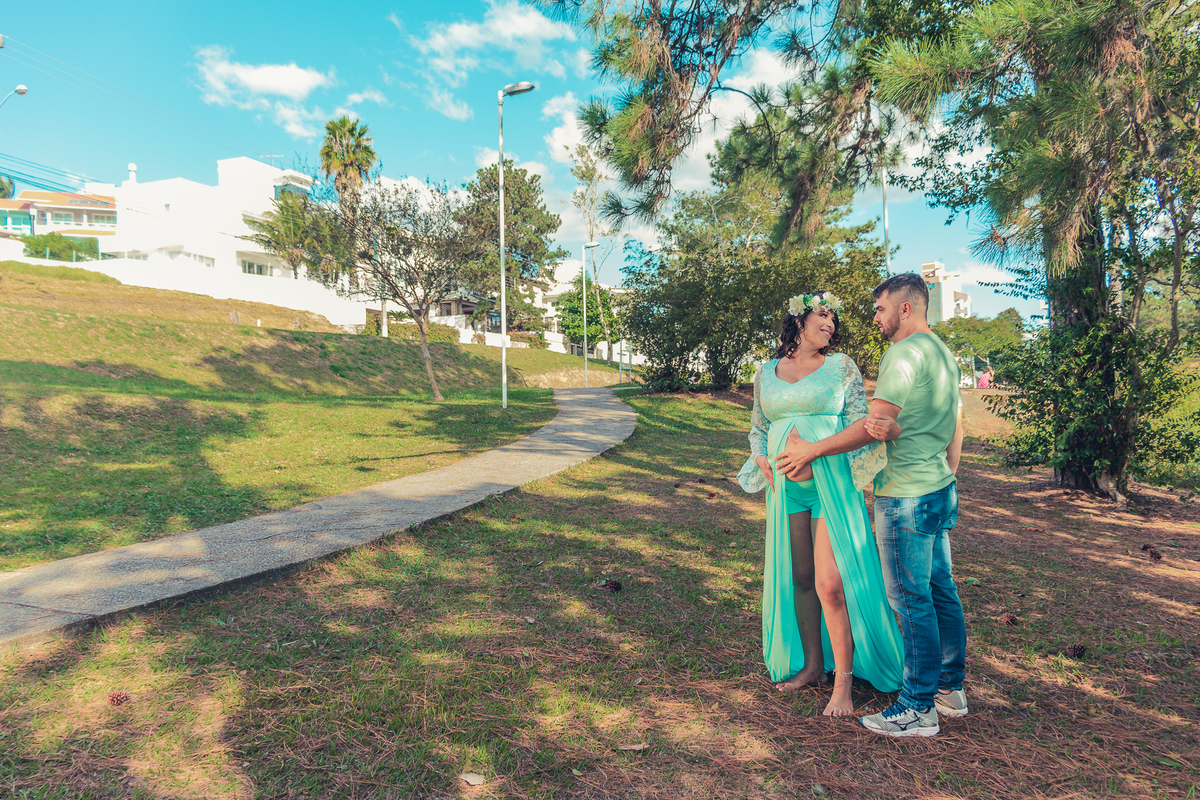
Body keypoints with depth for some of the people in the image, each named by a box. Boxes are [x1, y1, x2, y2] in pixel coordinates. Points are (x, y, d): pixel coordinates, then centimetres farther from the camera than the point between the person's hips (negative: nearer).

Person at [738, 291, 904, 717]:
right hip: (787, 487, 4)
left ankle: (843, 684, 6)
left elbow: (859, 425, -1)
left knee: (830, 585, -8)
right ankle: (812, 666, 26)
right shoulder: (766, 373, 11)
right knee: (799, 579, 10)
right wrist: (763, 462, 1)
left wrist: (816, 458, -19)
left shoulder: (841, 367, 3)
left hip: (831, 483, -3)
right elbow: (758, 427, 19)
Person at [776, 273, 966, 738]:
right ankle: (950, 689, 29)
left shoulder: (904, 353, -16)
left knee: (911, 600, -2)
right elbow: (956, 427, 19)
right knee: (941, 592, 16)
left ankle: (918, 708, 9)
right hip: (941, 490, 10)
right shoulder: (944, 354, 15)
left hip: (906, 495, -10)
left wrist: (810, 450, -14)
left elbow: (873, 427, -21)